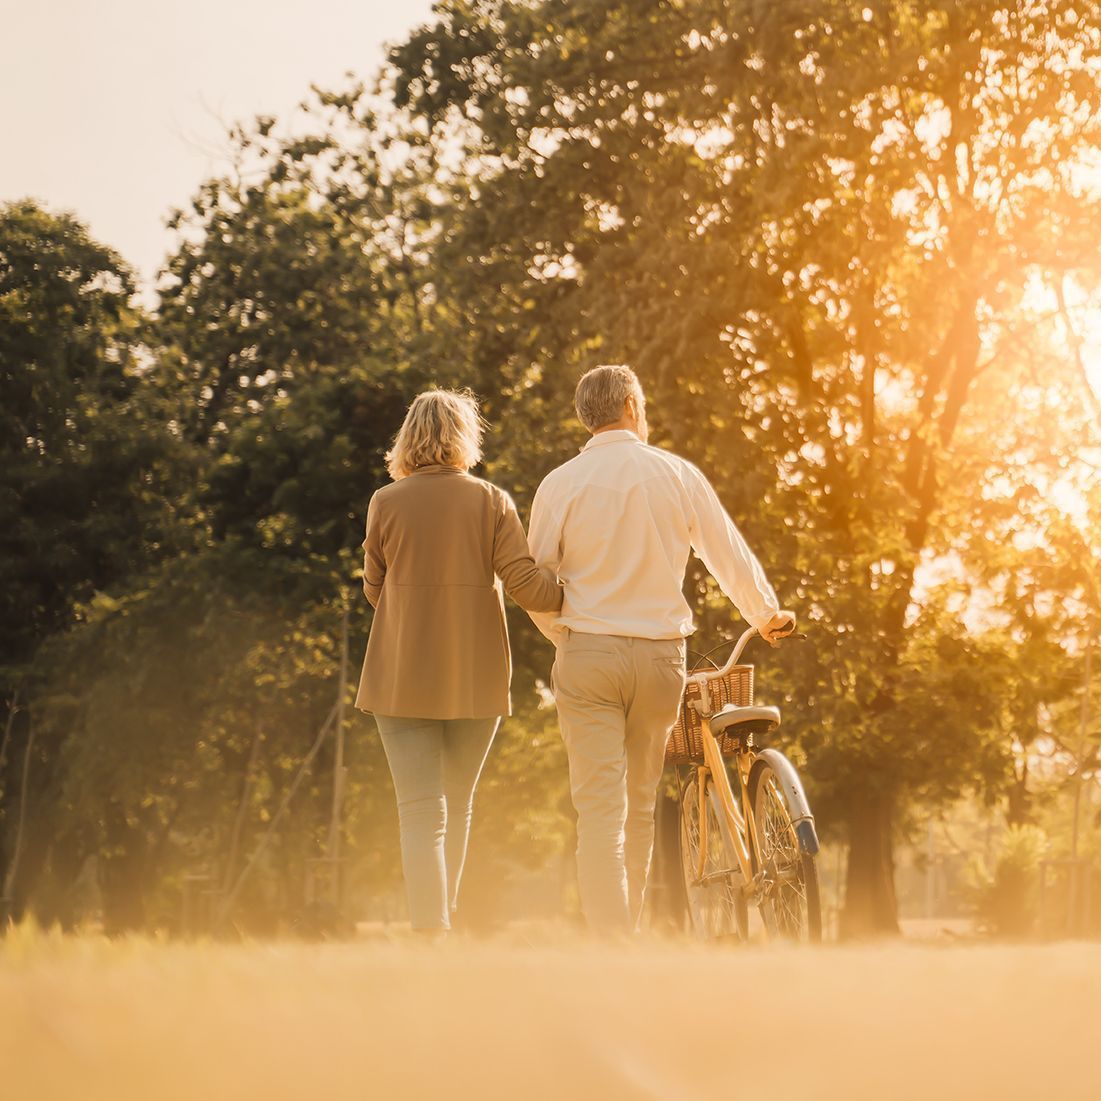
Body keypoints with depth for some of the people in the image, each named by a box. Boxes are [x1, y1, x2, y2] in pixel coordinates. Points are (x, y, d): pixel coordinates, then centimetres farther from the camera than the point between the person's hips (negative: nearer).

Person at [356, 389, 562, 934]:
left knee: (422, 812, -3)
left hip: (404, 679, -1)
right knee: (457, 807, 18)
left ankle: (431, 934, -13)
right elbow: (526, 585, -8)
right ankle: (442, 918, 26)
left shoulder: (386, 502, -2)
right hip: (477, 680, 1)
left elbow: (374, 587, 8)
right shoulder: (491, 501, -2)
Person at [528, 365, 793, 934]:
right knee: (640, 805, 15)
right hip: (660, 654, 2)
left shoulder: (561, 484, -1)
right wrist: (768, 615, 27)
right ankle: (628, 926, 24)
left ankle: (608, 944, -14)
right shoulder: (677, 474, 2)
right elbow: (730, 556, 9)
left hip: (588, 652, -2)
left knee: (599, 806, -5)